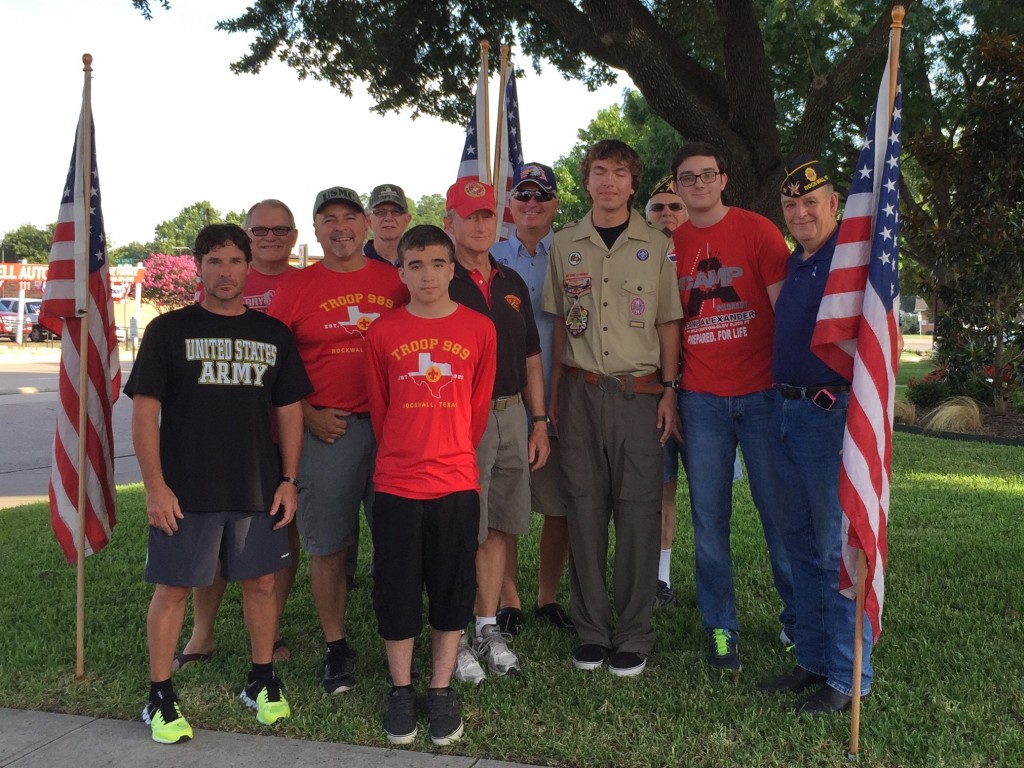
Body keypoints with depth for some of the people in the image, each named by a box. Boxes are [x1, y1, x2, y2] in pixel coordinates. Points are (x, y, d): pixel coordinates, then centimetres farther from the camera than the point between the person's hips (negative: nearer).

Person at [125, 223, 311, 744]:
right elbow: (144, 411, -4)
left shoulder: (273, 334, 8)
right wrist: (154, 485, -10)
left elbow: (288, 410, 10)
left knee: (261, 581, 10)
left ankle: (262, 681, 27)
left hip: (258, 487, 3)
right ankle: (160, 697, 18)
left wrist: (288, 480, 4)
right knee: (173, 587, 4)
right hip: (184, 489, -2)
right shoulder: (169, 330, 0)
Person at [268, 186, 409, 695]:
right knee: (327, 546, 6)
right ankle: (336, 648, 20)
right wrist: (309, 416, -6)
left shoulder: (395, 282, 9)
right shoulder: (294, 288, 5)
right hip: (326, 431, -1)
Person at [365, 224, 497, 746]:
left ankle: (441, 691, 25)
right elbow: (378, 408, 8)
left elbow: (479, 406, 8)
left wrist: (454, 453, 11)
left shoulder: (479, 329, 1)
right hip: (395, 485, 0)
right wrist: (402, 454, 10)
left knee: (452, 589, 9)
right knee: (396, 589, 8)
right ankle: (401, 690, 25)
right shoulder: (383, 332, 0)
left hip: (457, 484, 0)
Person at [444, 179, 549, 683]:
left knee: (498, 527, 11)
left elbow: (531, 359, 18)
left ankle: (488, 627, 24)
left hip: (511, 416, 6)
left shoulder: (513, 284, 15)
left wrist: (539, 422, 12)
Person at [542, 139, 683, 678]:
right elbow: (559, 322, 12)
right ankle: (591, 629, 15)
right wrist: (555, 392, 7)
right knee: (584, 507, 4)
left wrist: (668, 389, -1)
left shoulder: (657, 246, 5)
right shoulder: (564, 244, 9)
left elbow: (668, 323, 7)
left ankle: (635, 634, 11)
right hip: (581, 391, 2)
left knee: (639, 509, 0)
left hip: (639, 392, -1)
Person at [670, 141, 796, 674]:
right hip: (700, 399, 2)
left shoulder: (757, 230, 1)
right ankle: (720, 629, 17)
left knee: (780, 511, 5)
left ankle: (798, 618, 22)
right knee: (709, 520, 5)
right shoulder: (669, 243, 8)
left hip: (762, 393, -2)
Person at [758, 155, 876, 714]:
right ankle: (813, 659, 26)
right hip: (788, 411, 9)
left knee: (837, 546, -3)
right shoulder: (794, 263, 16)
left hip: (831, 411, -9)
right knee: (799, 539, 14)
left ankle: (848, 677, 8)